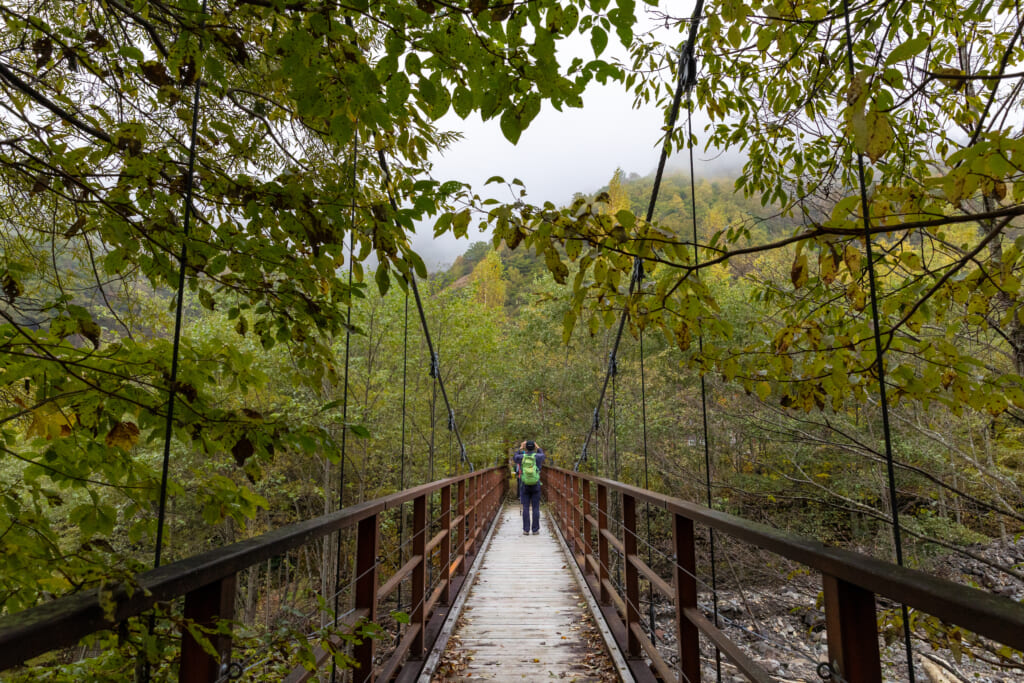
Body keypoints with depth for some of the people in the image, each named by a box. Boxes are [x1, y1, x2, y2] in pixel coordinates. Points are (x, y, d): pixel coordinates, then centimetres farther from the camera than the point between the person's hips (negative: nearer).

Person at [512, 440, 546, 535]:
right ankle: (535, 529, 6)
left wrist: (520, 448, 26)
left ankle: (526, 530, 3)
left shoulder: (522, 457, -3)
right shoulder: (537, 456, -3)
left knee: (525, 508, 3)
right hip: (536, 485, 0)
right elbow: (542, 455, 23)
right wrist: (538, 447, 35)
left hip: (524, 486, 1)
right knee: (535, 508, 5)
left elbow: (515, 458, 22)